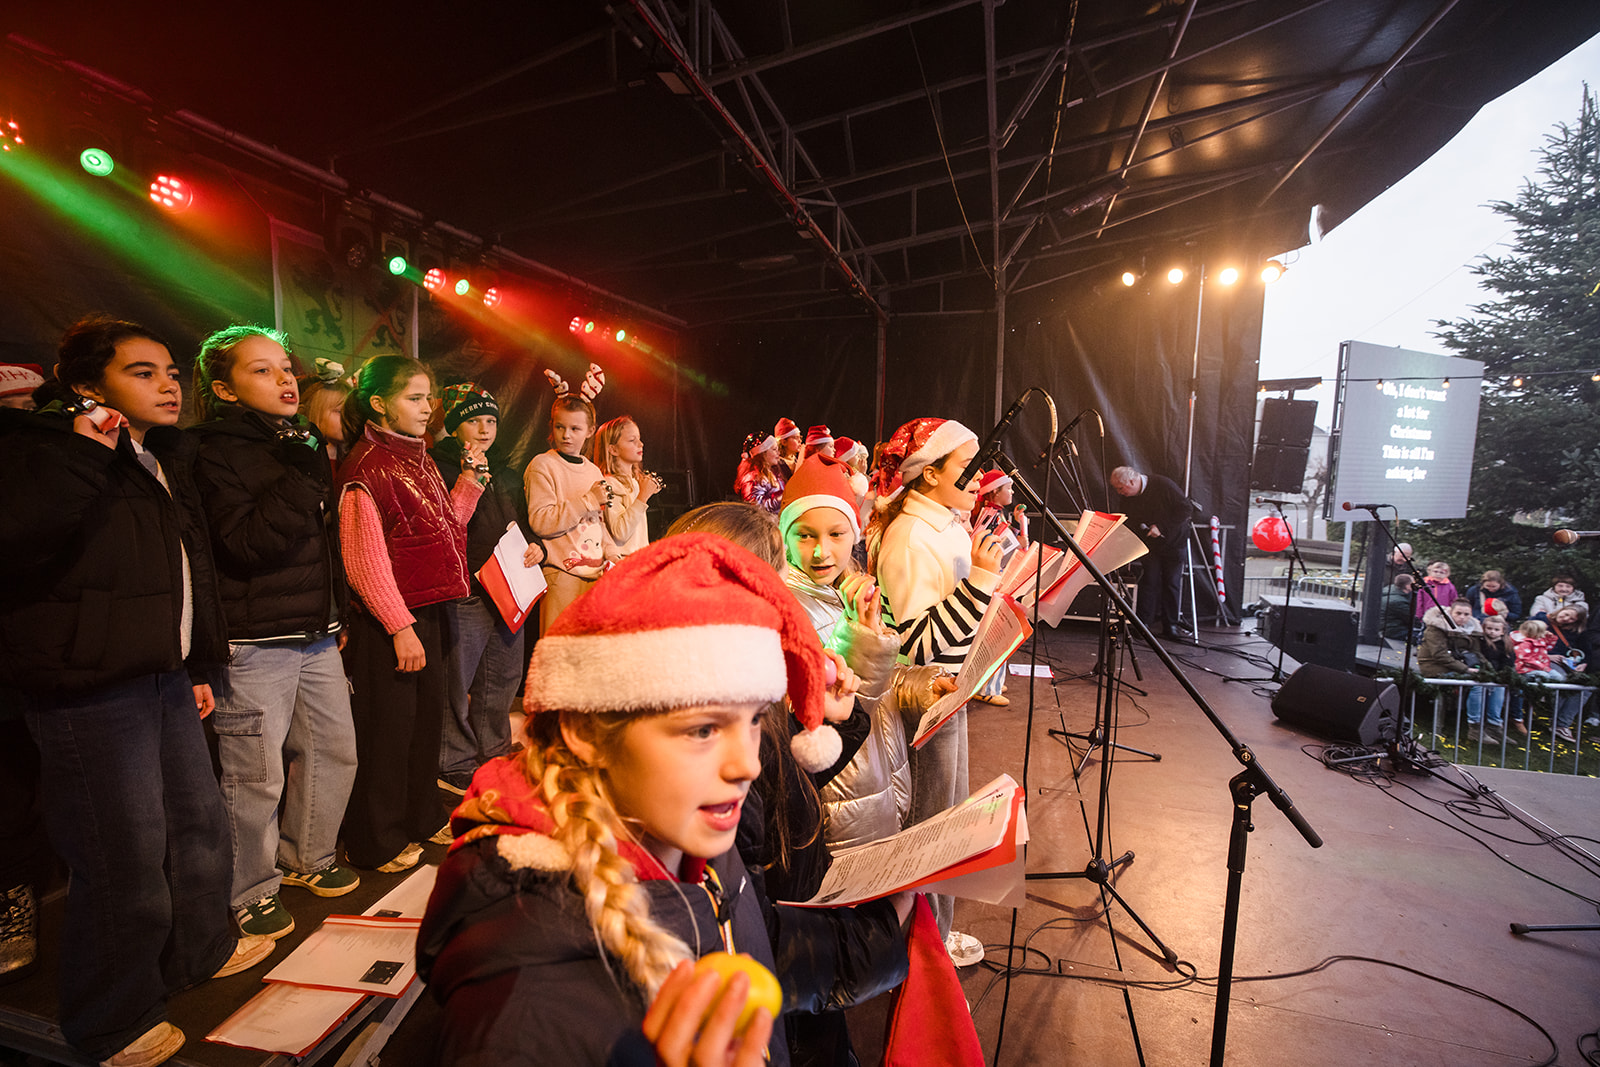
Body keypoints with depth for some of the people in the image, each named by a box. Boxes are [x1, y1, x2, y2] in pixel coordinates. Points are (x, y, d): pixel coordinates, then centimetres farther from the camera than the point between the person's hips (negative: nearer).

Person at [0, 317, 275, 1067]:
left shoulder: (161, 461, 16)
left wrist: (198, 665, 24)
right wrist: (85, 457, -26)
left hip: (162, 678, 9)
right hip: (89, 689, -8)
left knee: (198, 821, 18)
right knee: (126, 858, -1)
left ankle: (202, 947, 41)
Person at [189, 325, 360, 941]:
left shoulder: (300, 445, 15)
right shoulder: (213, 453, -8)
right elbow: (245, 544, -20)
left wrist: (339, 614, 22)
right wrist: (300, 481, -21)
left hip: (316, 634, 8)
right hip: (254, 641, -7)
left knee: (334, 751, 14)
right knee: (256, 775, 2)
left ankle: (307, 857, 34)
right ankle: (251, 891, 22)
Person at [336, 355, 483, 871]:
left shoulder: (418, 458, 11)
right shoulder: (366, 467, -16)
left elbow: (445, 527, 16)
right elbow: (365, 559, -19)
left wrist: (470, 481, 4)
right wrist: (400, 627, -19)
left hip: (429, 611, 9)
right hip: (389, 621, -9)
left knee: (427, 717, 18)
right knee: (387, 729, 5)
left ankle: (421, 820, 35)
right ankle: (378, 843, 23)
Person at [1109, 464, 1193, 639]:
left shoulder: (1163, 485, -21)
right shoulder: (1128, 497, -5)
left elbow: (1186, 509, -18)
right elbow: (1131, 522, 9)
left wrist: (1162, 527, -24)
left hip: (1172, 541, -3)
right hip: (1149, 544, 3)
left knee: (1172, 582, 0)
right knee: (1149, 580, -6)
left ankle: (1170, 624, 11)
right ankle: (1142, 623, -2)